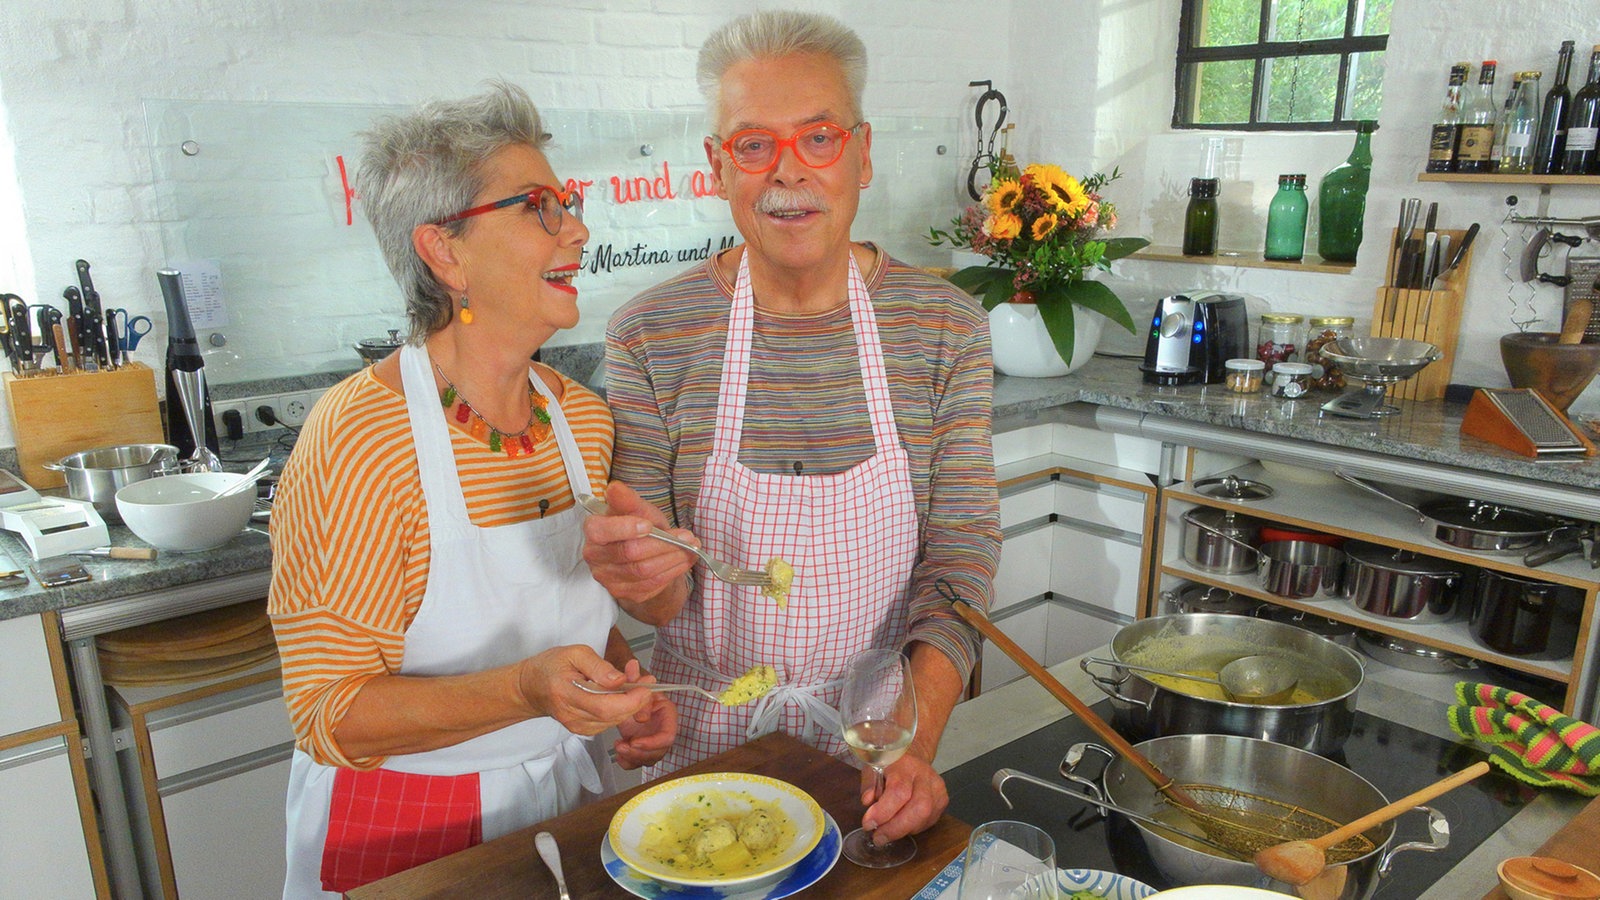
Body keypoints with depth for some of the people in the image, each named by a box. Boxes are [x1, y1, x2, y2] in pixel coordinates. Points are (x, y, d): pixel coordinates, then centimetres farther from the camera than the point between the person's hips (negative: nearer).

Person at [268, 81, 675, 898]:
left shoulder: (581, 418, -4)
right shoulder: (359, 438, -23)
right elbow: (330, 715, -21)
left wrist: (625, 684, -8)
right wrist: (524, 691, -35)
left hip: (559, 801, 6)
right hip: (398, 833, -5)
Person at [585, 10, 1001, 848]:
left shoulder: (945, 326, -9)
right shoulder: (649, 336, -12)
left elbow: (961, 553, -10)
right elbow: (661, 600, -8)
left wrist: (916, 744, -22)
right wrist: (651, 574, -32)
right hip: (709, 733, 0)